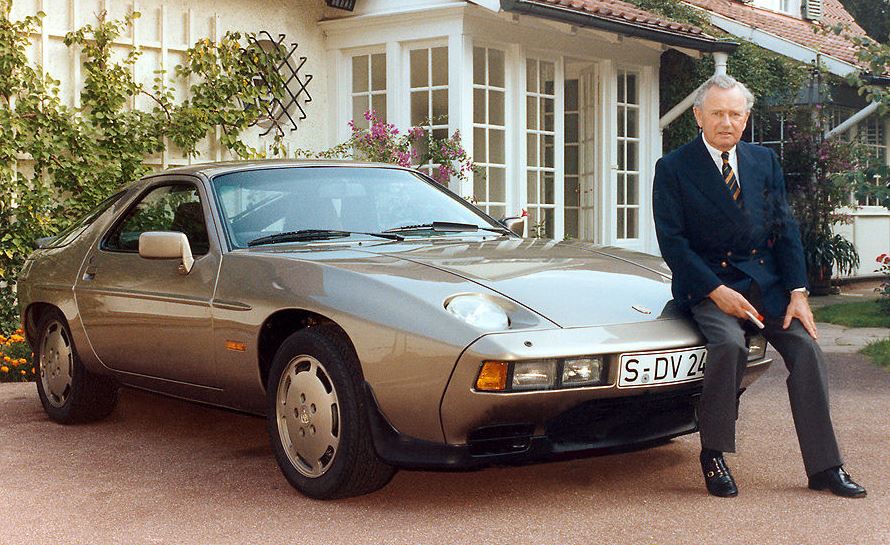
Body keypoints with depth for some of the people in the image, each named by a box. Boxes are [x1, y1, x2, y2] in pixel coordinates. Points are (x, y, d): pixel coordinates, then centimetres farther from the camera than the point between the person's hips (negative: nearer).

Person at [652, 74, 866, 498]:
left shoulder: (765, 161, 11)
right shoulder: (673, 169, -2)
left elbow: (785, 228, 9)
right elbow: (672, 242, -8)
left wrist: (798, 292, -3)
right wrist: (716, 291, -18)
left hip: (766, 280, 4)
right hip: (708, 284, -4)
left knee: (805, 347, -14)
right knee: (729, 344, -31)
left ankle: (824, 467, -5)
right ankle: (713, 455, -13)